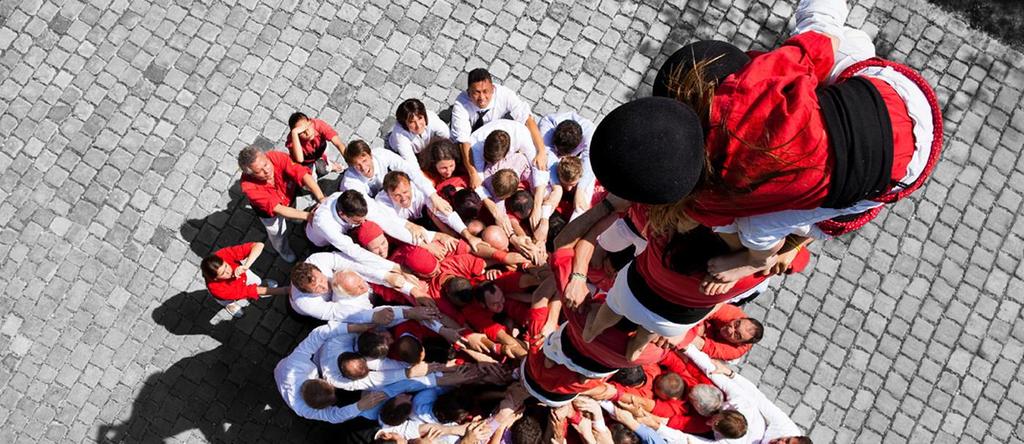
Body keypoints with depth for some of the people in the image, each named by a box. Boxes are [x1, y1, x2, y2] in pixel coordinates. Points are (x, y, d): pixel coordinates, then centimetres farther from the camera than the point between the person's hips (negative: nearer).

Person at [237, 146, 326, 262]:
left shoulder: (277, 157, -40)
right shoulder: (249, 186, -42)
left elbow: (303, 175, -44)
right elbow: (277, 209, -40)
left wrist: (322, 199, -55)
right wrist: (307, 216, -43)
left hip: (289, 196, 2)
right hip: (268, 209, -1)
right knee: (277, 232, 23)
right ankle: (283, 250, 56)